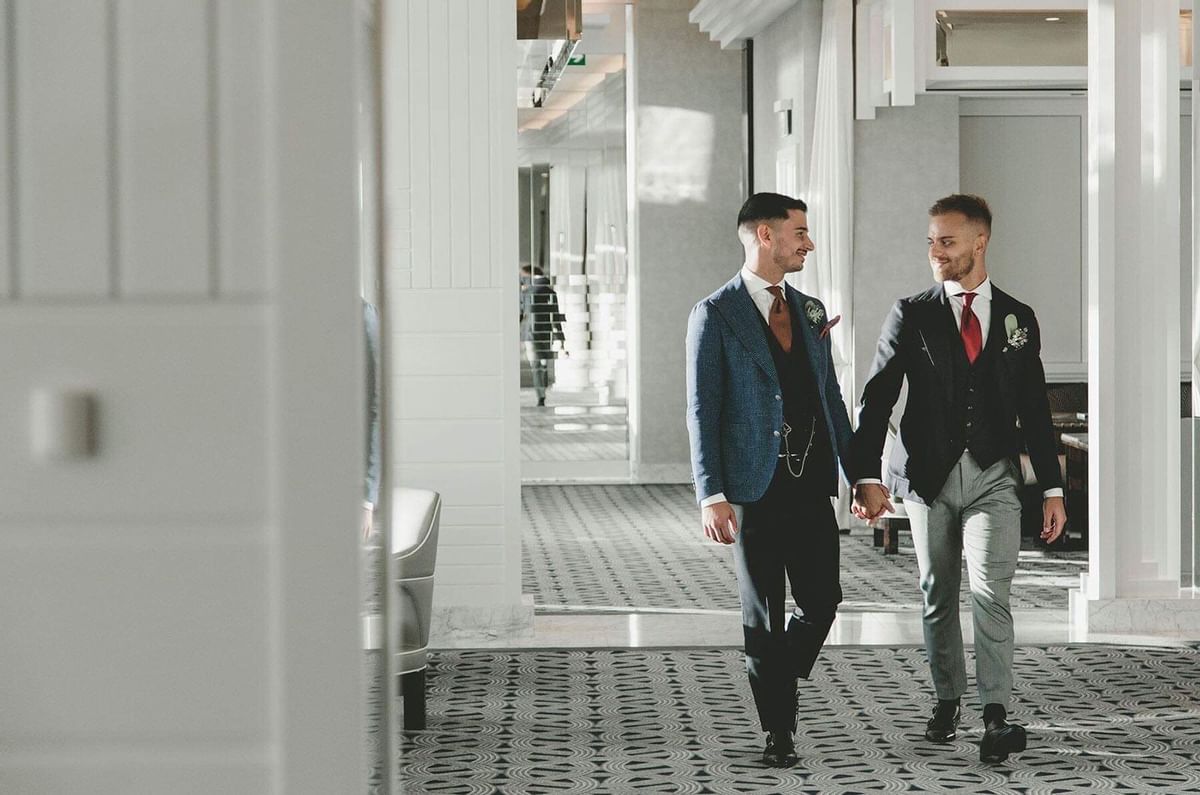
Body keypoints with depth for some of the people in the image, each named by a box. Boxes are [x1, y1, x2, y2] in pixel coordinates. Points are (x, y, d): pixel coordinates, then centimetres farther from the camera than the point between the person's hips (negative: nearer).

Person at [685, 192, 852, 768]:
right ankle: (778, 731, 14)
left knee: (822, 601, 2)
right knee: (764, 616, 3)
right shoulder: (715, 315, -5)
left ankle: (776, 686, 28)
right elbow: (701, 411, -8)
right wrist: (711, 495, -14)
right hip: (756, 488, -5)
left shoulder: (810, 311, 13)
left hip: (812, 484, 5)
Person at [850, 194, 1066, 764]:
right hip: (929, 476, 0)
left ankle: (995, 717, -13)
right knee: (938, 595, 9)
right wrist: (866, 476, -17)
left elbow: (1034, 411, 11)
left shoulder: (1018, 319, 8)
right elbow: (877, 399, -5)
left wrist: (1052, 488, 7)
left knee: (990, 592, -13)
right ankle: (947, 701, 25)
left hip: (994, 478, 0)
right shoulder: (911, 315, 2)